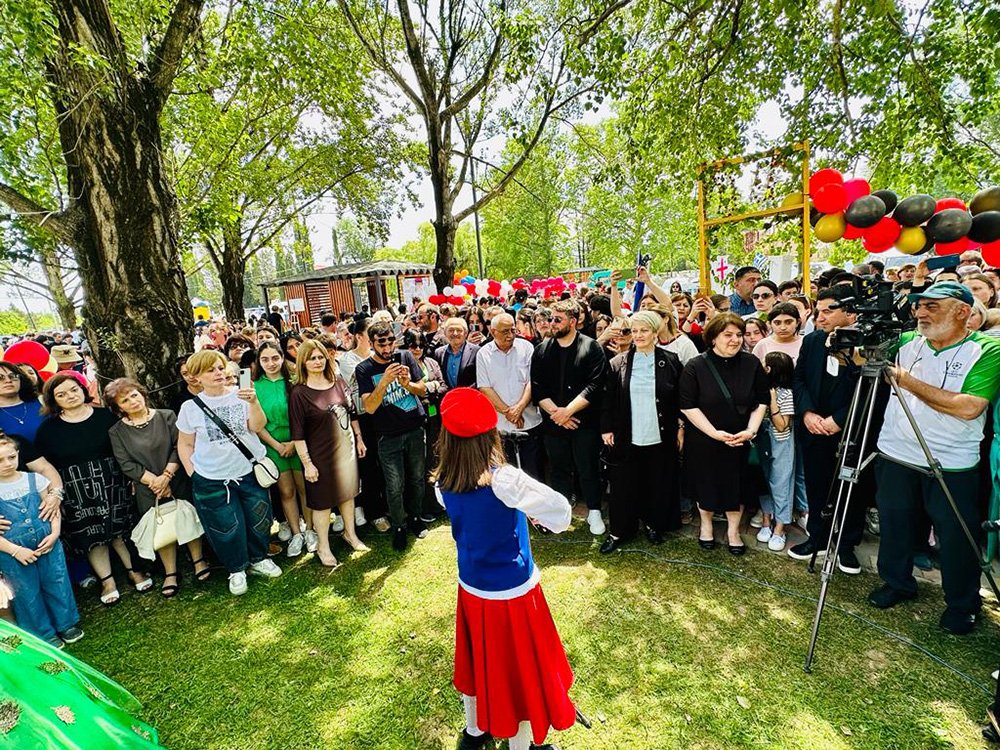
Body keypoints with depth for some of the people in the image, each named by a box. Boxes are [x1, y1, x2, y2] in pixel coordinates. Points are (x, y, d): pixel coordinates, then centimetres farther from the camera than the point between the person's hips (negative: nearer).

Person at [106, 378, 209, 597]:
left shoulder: (166, 416, -3)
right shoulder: (116, 432, -2)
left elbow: (179, 447, -8)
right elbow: (126, 464, -7)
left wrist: (166, 475, -16)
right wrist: (155, 481, -14)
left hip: (179, 482, 0)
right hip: (149, 490, 0)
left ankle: (198, 560, 29)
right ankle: (170, 574, 24)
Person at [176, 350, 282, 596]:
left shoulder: (240, 396, -5)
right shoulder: (190, 407, -5)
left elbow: (257, 427, -16)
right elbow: (184, 445, 5)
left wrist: (253, 402, -32)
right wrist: (193, 475, -1)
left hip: (250, 473, 1)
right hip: (212, 481, -1)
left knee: (259, 521, 13)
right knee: (226, 528, 10)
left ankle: (258, 559, 38)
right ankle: (237, 569, 33)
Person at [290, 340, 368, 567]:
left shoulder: (339, 382, 1)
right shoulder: (299, 393, -13)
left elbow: (352, 413, 11)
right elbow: (298, 434, -13)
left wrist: (358, 438, 11)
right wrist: (307, 463, -14)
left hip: (346, 448, 5)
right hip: (321, 455, -5)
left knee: (348, 493, 18)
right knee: (322, 501, 8)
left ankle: (351, 534, 39)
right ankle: (323, 547, 28)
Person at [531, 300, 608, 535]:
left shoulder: (591, 347, -5)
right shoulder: (542, 350, 5)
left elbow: (594, 385, -13)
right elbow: (536, 387, -1)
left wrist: (568, 410, -18)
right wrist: (554, 411, -13)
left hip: (585, 421, -3)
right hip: (553, 421, 3)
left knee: (588, 470, 8)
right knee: (559, 470, 15)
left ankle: (594, 512, 27)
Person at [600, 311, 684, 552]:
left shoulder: (670, 362, -2)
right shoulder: (618, 363, -1)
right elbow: (608, 400, 1)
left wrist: (681, 428, 0)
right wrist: (606, 429, -2)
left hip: (661, 437, 0)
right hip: (627, 437, 0)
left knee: (658, 484, 14)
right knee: (623, 485, 9)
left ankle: (653, 524, 36)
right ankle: (619, 531, 24)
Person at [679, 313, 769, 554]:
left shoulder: (752, 364, -4)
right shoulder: (695, 367, -14)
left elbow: (762, 401, 2)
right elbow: (688, 406, -16)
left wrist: (751, 430, -11)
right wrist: (715, 433, -20)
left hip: (740, 441, 2)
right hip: (704, 441, -2)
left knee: (736, 485, 13)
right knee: (706, 483, 13)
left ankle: (733, 530, 34)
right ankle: (706, 525, 38)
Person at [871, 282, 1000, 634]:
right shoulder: (906, 341, 2)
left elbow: (969, 407, -22)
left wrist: (908, 381, -22)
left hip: (952, 464, -3)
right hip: (896, 455, 4)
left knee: (956, 535, 11)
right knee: (894, 523, 16)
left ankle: (962, 605, 33)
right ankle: (896, 583, 37)